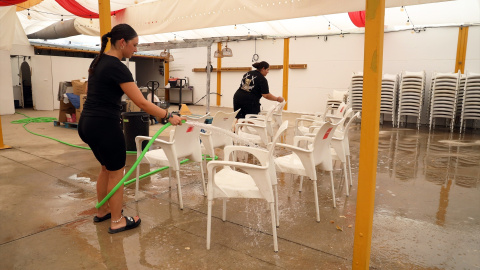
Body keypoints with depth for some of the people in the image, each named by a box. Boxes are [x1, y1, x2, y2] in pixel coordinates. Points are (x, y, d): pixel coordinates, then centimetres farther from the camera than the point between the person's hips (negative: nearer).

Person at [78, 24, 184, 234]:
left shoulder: (99, 61, 11)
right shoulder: (117, 67, -17)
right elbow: (141, 102, -21)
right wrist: (169, 117, -15)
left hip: (87, 124, 9)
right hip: (104, 126, -9)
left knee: (107, 168, 23)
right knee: (116, 173, 6)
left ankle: (102, 211, 38)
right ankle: (117, 222, 21)